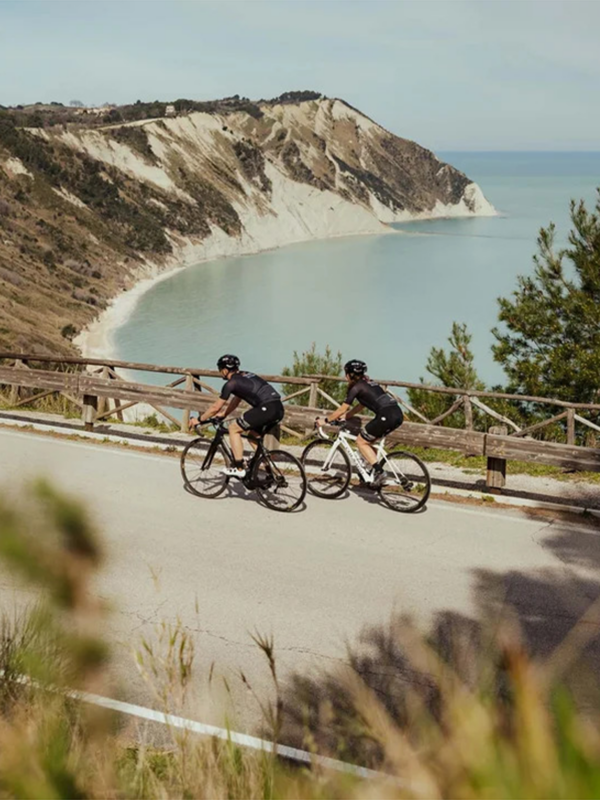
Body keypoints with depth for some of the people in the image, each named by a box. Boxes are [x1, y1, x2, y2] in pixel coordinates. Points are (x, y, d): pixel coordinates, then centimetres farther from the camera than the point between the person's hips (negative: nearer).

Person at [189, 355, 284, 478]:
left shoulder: (232, 383, 0)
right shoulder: (245, 376, 26)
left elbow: (216, 407, 4)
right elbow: (235, 401, 36)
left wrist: (199, 420, 16)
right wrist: (222, 415, 41)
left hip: (266, 408, -9)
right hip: (278, 408, 9)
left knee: (233, 429, 5)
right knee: (253, 436, 25)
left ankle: (239, 469, 2)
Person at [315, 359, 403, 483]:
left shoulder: (356, 387, 0)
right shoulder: (368, 383, 25)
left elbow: (342, 409, 4)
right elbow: (360, 406, 33)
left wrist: (325, 420, 14)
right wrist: (345, 417, 34)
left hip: (386, 416, -8)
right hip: (398, 414, 8)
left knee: (361, 442, 6)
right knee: (366, 441, 20)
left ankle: (377, 469, -4)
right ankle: (375, 472, 17)